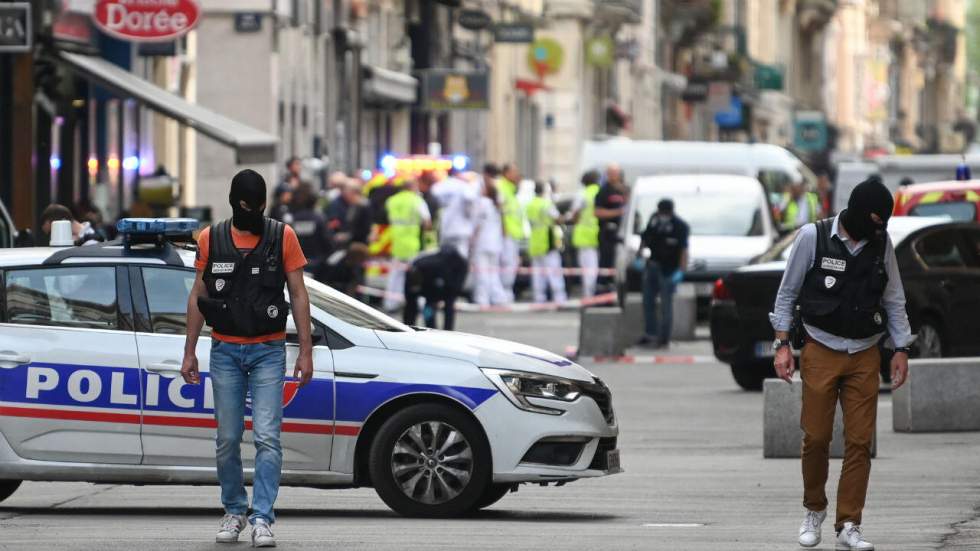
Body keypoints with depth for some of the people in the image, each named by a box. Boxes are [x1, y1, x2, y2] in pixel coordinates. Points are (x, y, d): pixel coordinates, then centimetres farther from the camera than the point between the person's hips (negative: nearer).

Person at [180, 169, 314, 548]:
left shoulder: (283, 237, -1)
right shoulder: (211, 239, 3)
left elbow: (298, 295, 1)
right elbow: (198, 297, 8)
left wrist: (305, 351, -4)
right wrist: (189, 353, 5)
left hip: (269, 351, -2)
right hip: (225, 352, 2)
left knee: (267, 437, -10)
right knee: (228, 439, 6)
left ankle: (262, 518, -11)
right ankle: (233, 511, 21)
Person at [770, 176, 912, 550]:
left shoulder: (881, 244, 3)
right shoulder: (813, 237, -6)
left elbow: (894, 301, 12)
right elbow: (787, 293, 1)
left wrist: (902, 349, 6)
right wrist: (782, 344, -4)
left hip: (864, 356, 3)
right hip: (821, 352, -2)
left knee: (860, 442, -4)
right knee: (816, 438, -2)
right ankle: (814, 511, 22)